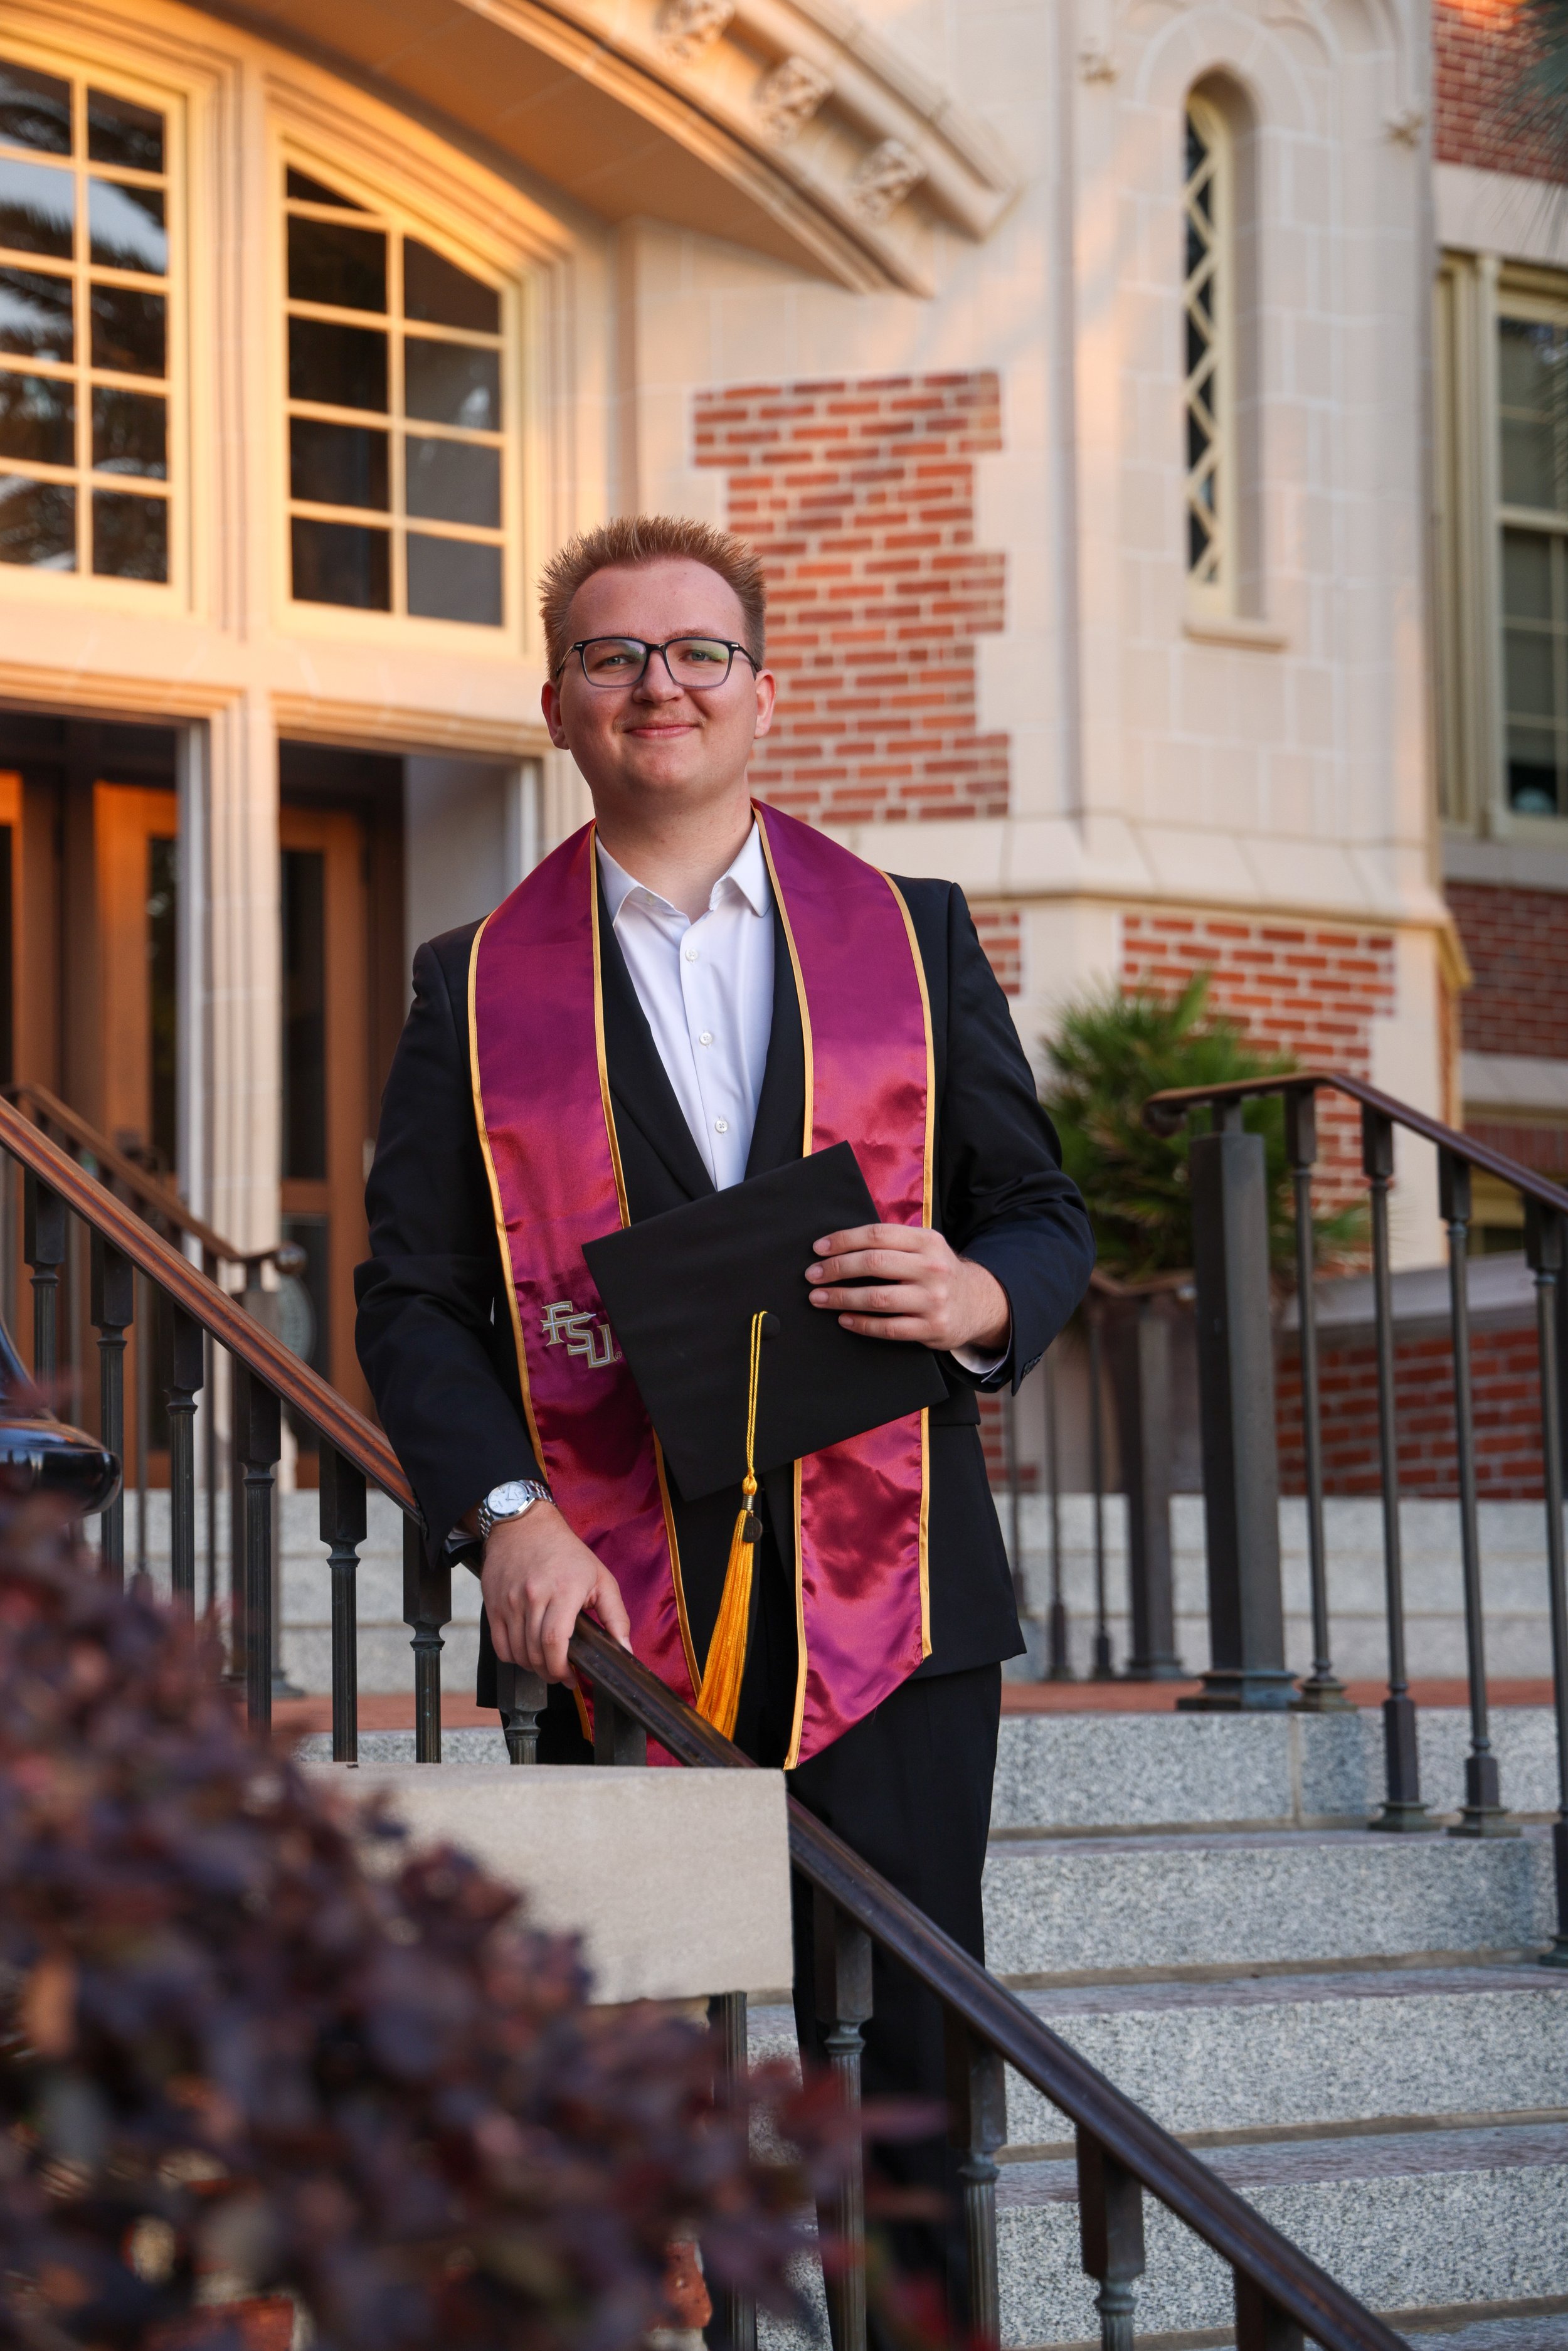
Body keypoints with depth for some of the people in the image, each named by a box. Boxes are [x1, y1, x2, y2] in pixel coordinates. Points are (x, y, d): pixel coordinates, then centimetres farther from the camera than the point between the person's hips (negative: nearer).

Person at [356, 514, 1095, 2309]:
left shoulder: (914, 937, 12)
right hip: (612, 1603, 0)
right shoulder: (476, 987, 9)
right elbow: (411, 1294, 6)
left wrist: (979, 1296, -11)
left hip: (887, 1598, 1)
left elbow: (1045, 1215, 13)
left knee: (908, 2062, 1)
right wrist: (504, 1511, -11)